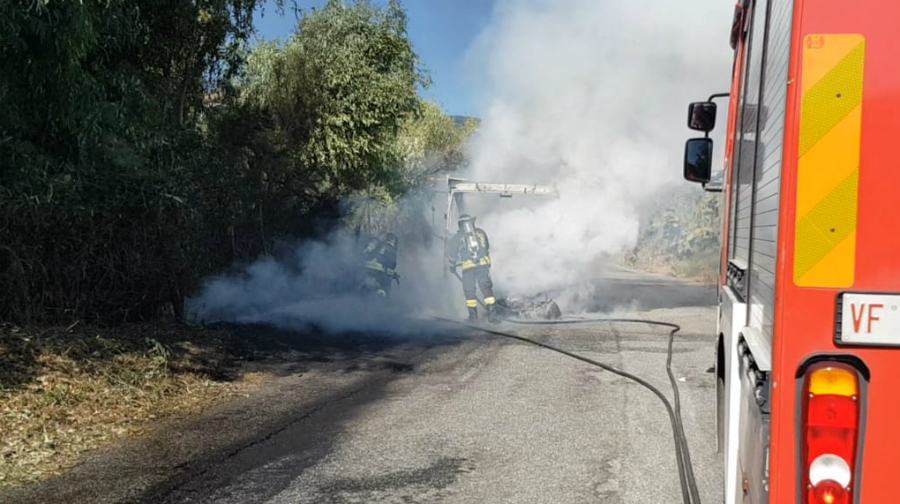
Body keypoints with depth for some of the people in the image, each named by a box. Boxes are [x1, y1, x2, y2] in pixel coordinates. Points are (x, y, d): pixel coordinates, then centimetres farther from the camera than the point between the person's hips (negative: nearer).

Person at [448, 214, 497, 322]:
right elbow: (487, 248, 22)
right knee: (486, 288, 4)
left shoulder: (458, 236, 8)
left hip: (468, 267, -1)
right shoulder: (481, 232, 14)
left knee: (469, 291, 11)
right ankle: (491, 313, -7)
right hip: (483, 264, 1)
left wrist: (452, 265, 30)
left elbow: (452, 253, 15)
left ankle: (473, 315, 12)